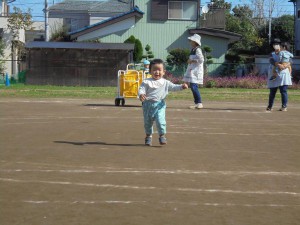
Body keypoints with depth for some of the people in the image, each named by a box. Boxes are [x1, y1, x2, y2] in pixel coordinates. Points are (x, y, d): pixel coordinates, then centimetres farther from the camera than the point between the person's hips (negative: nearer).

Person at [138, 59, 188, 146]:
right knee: (147, 122, 11)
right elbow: (141, 89, -6)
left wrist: (181, 86, -13)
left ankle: (162, 136, 2)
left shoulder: (165, 82, 5)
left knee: (160, 121, -15)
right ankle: (148, 136, 31)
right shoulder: (146, 82, 0)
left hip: (159, 105, -1)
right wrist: (141, 94, -29)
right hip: (148, 104, 1)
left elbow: (173, 87, 3)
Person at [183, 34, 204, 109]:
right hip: (192, 71, 10)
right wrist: (189, 61, 11)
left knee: (194, 86, -16)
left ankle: (199, 103, -14)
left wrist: (192, 61, -15)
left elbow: (201, 59, -20)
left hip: (196, 71, -10)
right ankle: (196, 103, 12)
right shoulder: (193, 50, 18)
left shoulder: (197, 50, -11)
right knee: (192, 87, 8)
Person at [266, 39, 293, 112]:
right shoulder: (272, 54, 13)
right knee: (272, 92, 6)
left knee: (283, 91, -7)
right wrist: (278, 65, -27)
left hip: (283, 74, -2)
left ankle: (284, 106, -3)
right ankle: (270, 106, 16)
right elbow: (271, 61, -9)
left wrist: (286, 66, -25)